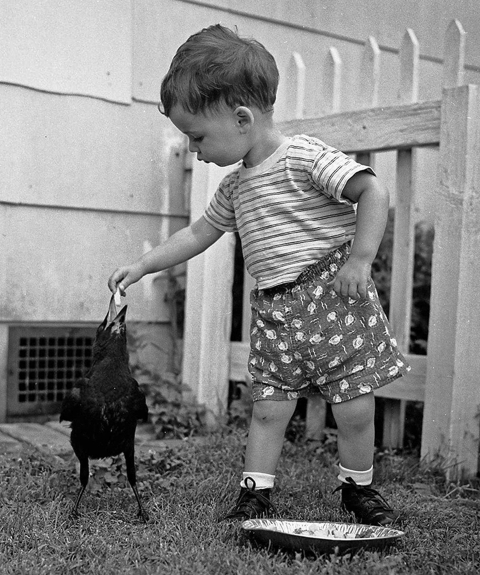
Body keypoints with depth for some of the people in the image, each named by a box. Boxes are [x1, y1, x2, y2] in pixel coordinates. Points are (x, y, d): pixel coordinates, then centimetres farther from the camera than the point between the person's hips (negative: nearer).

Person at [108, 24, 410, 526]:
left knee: (355, 409, 2)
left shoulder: (305, 156, -12)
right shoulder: (236, 185, 12)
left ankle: (359, 490, 23)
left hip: (333, 298, -6)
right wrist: (141, 266, 19)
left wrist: (360, 259, -21)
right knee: (267, 409, 4)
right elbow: (197, 234, 23)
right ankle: (254, 496, 16)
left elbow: (373, 192, -16)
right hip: (274, 310, 6)